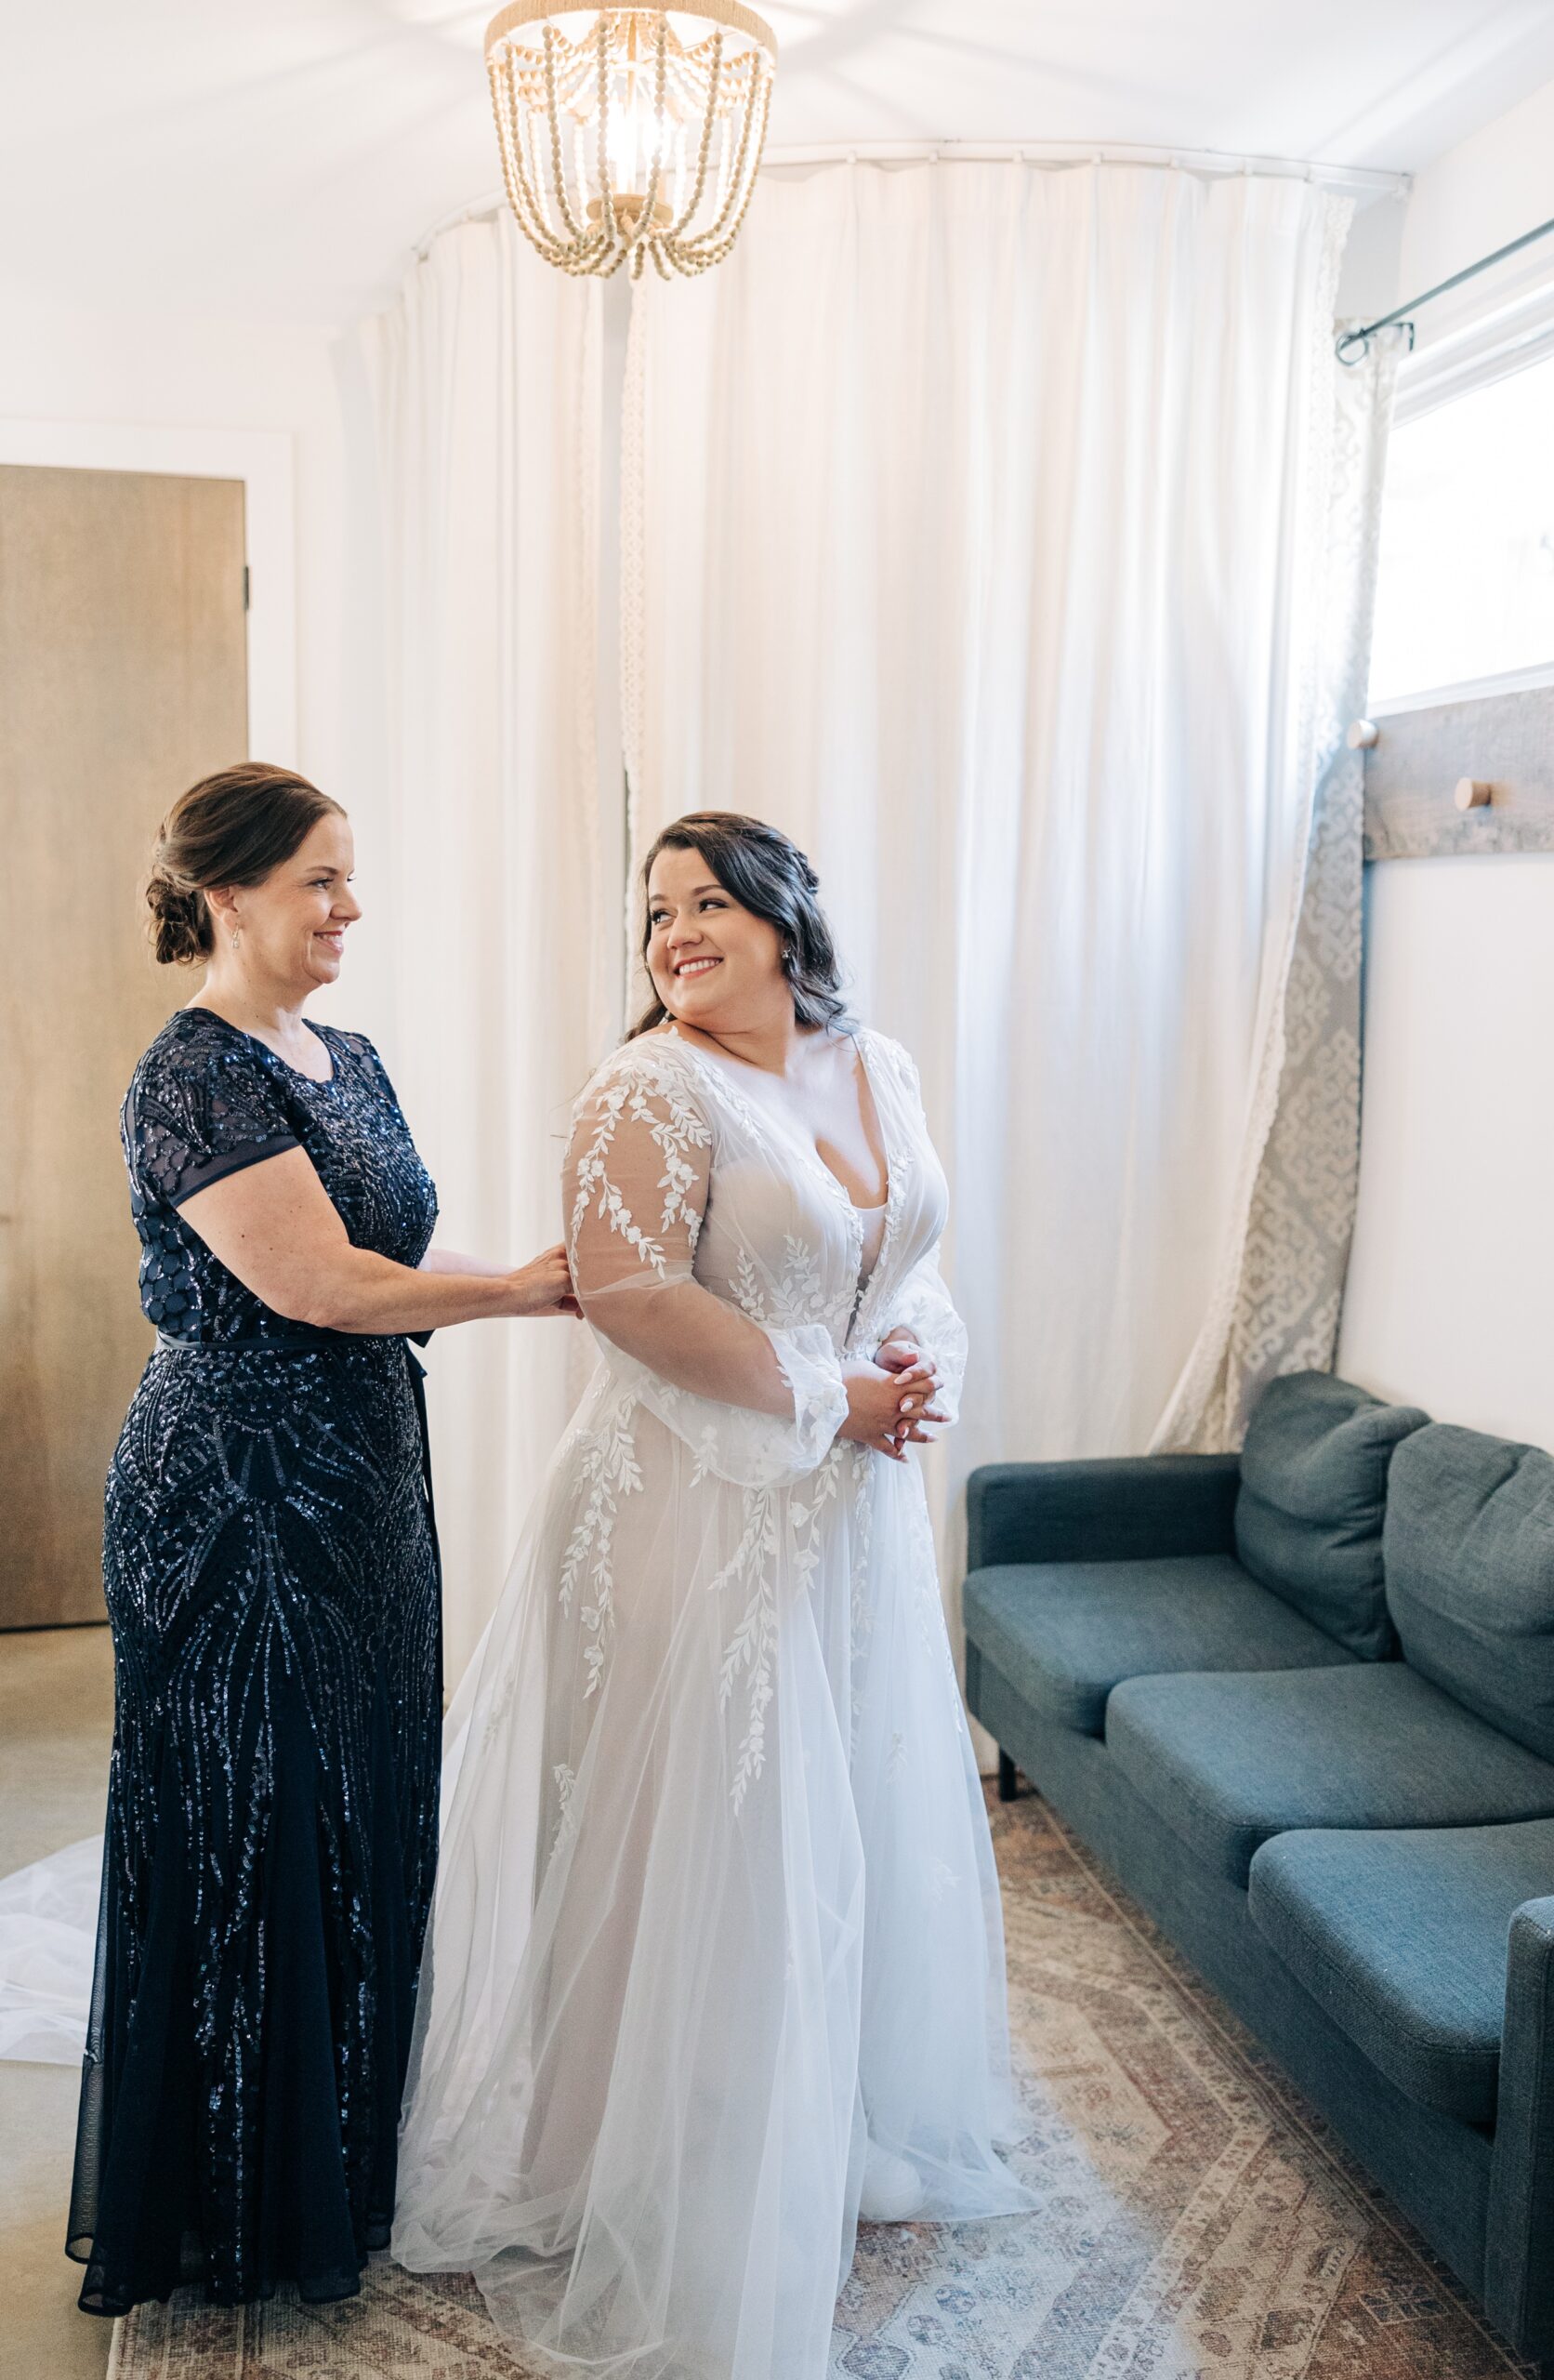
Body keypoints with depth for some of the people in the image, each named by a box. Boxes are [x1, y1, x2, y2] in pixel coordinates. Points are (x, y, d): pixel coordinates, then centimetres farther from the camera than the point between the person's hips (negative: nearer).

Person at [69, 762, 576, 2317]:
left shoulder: (346, 1061, 11)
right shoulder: (195, 1078, -16)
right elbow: (318, 1285, -22)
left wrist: (532, 1276, 0)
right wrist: (527, 1287, -12)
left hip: (361, 1486, 9)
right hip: (235, 1501, -8)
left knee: (369, 1816, 17)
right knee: (250, 1835, 5)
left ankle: (350, 2155, 37)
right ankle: (241, 2204, 26)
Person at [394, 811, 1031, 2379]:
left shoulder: (879, 1068, 7)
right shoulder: (652, 1087, -14)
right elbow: (628, 1290, -23)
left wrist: (925, 1360, -5)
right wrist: (825, 1395, -18)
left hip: (856, 1499, 7)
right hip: (703, 1501, -7)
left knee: (859, 1807, 19)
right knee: (707, 1827, 3)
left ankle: (850, 2122, 42)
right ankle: (682, 2182, 25)